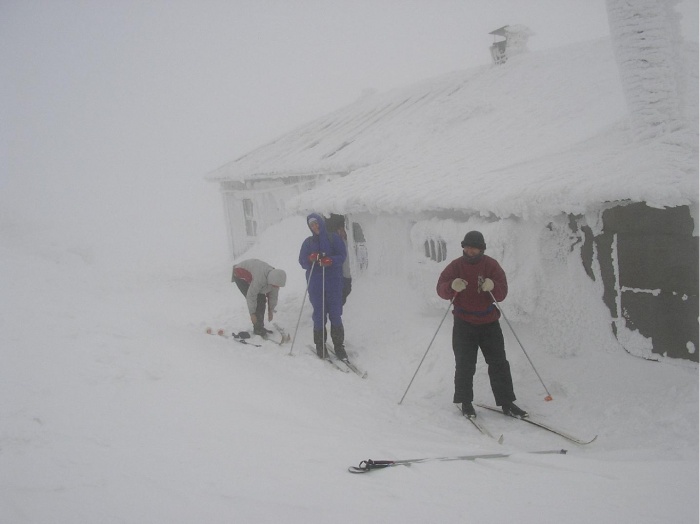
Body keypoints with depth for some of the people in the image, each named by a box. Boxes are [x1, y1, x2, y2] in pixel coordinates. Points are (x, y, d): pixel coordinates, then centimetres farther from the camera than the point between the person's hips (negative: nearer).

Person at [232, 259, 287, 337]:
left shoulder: (275, 279, -17)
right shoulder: (260, 279, -41)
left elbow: (273, 295, -2)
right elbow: (251, 295, -33)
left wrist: (271, 310, 5)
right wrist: (252, 313, -25)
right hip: (240, 276, -8)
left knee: (262, 299, 1)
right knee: (255, 301, -17)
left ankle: (260, 327, 11)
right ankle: (257, 328, -10)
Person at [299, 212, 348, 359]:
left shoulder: (333, 238, 6)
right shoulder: (308, 242, 12)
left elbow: (342, 255, 0)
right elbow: (302, 262, 7)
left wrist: (331, 260, -19)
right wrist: (310, 259, -15)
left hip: (334, 282, -1)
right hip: (316, 283, 1)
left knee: (335, 314, -3)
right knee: (319, 314, 0)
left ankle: (339, 345, 4)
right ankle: (320, 345, 8)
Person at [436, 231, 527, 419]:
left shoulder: (491, 265, -3)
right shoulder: (456, 266, -3)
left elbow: (502, 293, -12)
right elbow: (441, 289, -15)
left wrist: (492, 287, -35)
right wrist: (452, 286, -37)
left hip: (489, 322, 1)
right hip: (464, 324, -1)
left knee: (499, 363, 1)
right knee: (465, 365, 0)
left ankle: (506, 403, 9)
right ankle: (465, 403, 14)